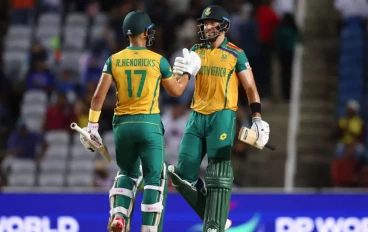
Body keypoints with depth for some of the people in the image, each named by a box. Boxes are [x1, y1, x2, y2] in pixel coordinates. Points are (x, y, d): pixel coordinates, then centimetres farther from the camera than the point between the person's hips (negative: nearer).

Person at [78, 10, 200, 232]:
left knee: (128, 172, 23)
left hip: (123, 124, 3)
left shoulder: (114, 60, 2)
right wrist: (188, 72, 27)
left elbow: (99, 96, -3)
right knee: (154, 178, 6)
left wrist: (92, 126, 2)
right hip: (149, 123, -3)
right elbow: (176, 91, 10)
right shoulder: (158, 61, -3)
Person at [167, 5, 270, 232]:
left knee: (218, 175, -8)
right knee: (184, 174, 1)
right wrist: (180, 70, -22)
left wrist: (257, 119, -9)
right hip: (197, 116, 5)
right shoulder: (196, 51, 11)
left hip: (222, 116, -5)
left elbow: (250, 88, 2)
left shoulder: (235, 54, 0)